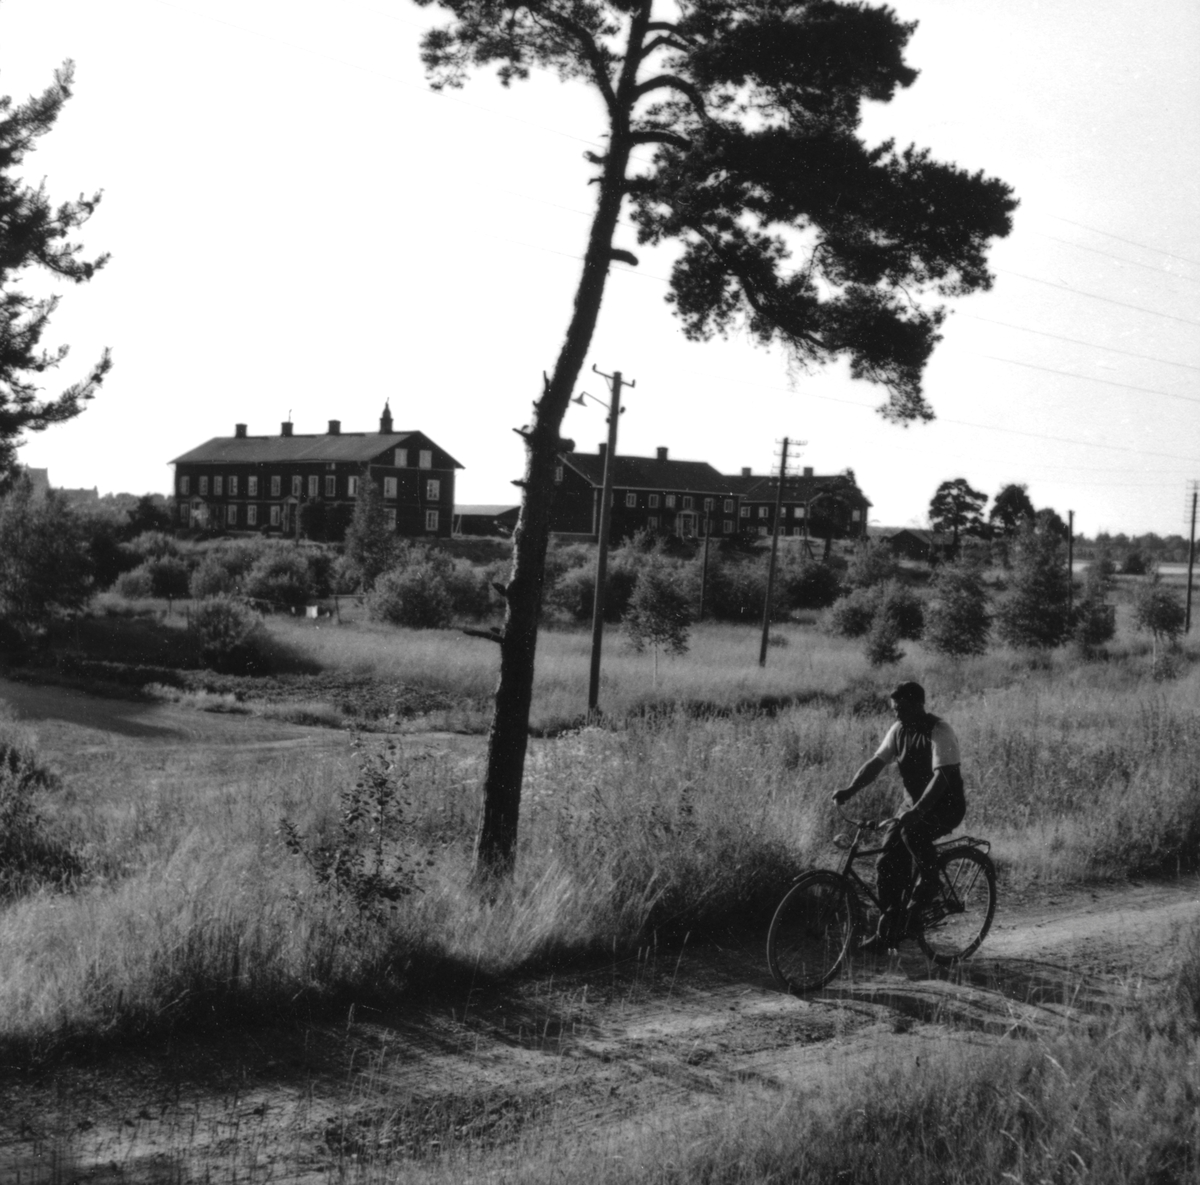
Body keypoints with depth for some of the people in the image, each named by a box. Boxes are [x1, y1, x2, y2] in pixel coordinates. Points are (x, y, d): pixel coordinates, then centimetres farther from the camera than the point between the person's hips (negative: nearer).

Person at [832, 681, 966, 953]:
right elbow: (877, 762, -3)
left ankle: (930, 882, -10)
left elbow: (942, 776, -30)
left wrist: (917, 810, -43)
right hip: (917, 805, 7)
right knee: (888, 862, -5)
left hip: (946, 806, -7)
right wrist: (850, 790, -20)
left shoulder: (939, 732, -20)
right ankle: (890, 931, 5)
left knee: (912, 831, -36)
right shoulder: (899, 730, 2)